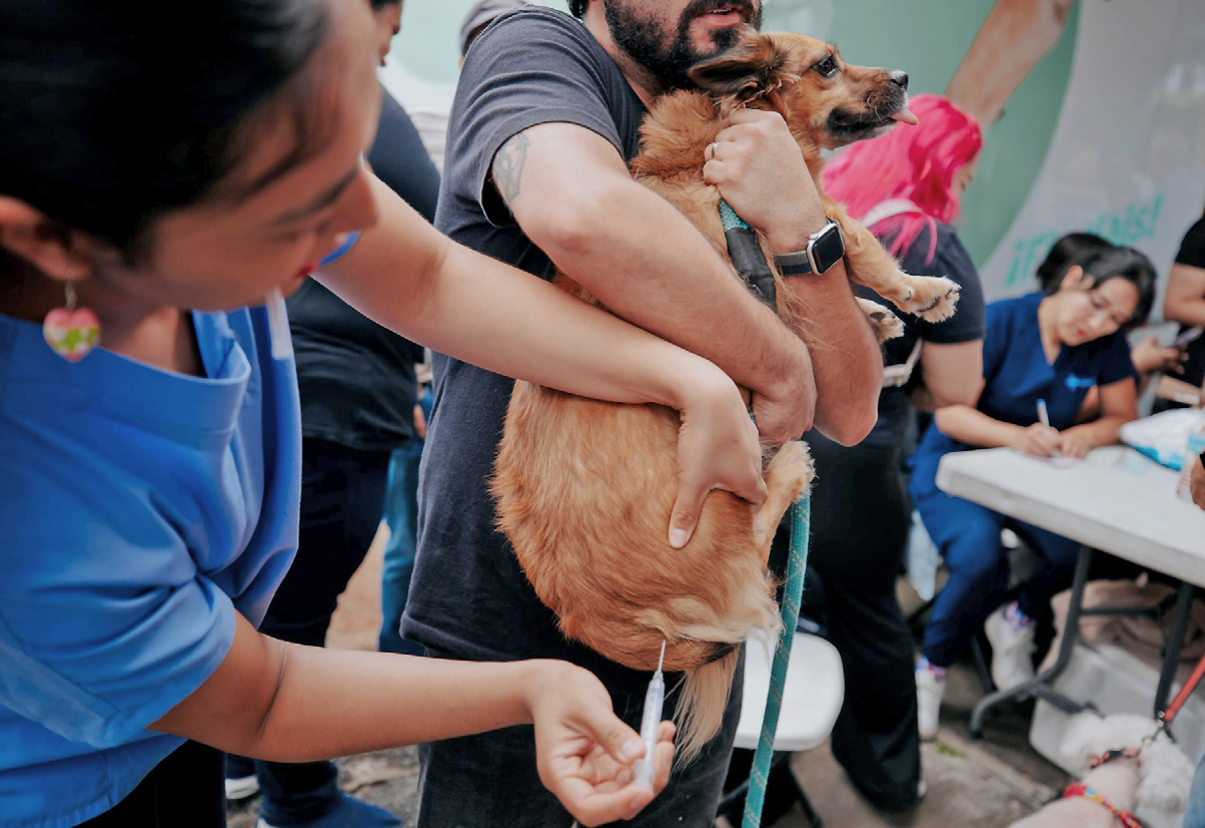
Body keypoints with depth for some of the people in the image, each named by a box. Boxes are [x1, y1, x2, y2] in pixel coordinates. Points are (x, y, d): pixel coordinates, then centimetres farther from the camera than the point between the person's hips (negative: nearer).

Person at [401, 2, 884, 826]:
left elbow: (848, 414, -2)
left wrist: (799, 226, -17)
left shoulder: (742, 148, 6)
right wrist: (779, 365, -22)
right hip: (511, 627, -5)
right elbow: (585, 213, -36)